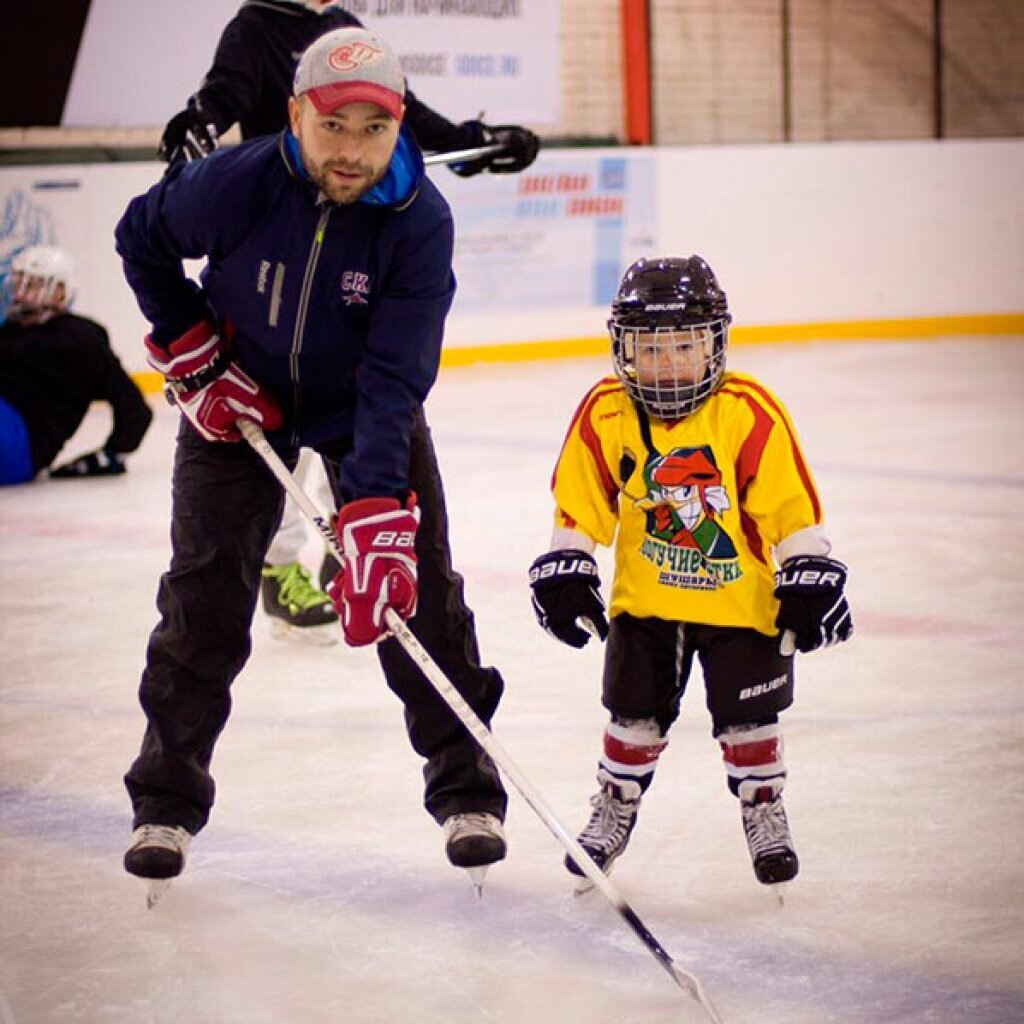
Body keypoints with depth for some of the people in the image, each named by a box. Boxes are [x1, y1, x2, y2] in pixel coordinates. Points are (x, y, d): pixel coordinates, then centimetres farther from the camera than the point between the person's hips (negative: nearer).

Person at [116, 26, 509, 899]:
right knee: (205, 594, -4)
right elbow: (141, 239, -4)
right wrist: (193, 352, -9)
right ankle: (168, 801, 10)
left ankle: (468, 791, 8)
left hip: (367, 404, 0)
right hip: (242, 399, 0)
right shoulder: (234, 186, -27)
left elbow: (394, 381, -32)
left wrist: (374, 513, -40)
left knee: (418, 585, -6)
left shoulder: (420, 221, -27)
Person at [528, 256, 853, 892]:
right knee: (635, 714, 9)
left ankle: (764, 808, 27)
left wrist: (809, 577, -15)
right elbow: (582, 505, 0)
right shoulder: (606, 415, -11)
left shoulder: (749, 413, -18)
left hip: (740, 596, -2)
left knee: (748, 715, 5)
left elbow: (790, 506, -13)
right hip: (645, 598, 2)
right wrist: (565, 571, -3)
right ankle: (615, 809, 29)